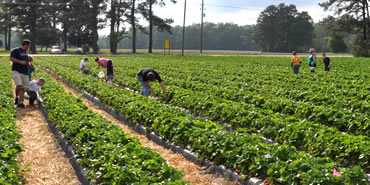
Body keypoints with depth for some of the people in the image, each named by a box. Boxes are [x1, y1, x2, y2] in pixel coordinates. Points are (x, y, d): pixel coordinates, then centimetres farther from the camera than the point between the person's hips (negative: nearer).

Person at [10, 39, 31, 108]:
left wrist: (29, 64, 11)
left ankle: (20, 102, 9)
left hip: (25, 73, 8)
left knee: (23, 88, 2)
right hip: (16, 71, -8)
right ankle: (16, 97, 1)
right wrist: (20, 62, -20)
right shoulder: (16, 50, -5)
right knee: (19, 85, -23)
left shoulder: (25, 52, 20)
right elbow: (11, 58, -14)